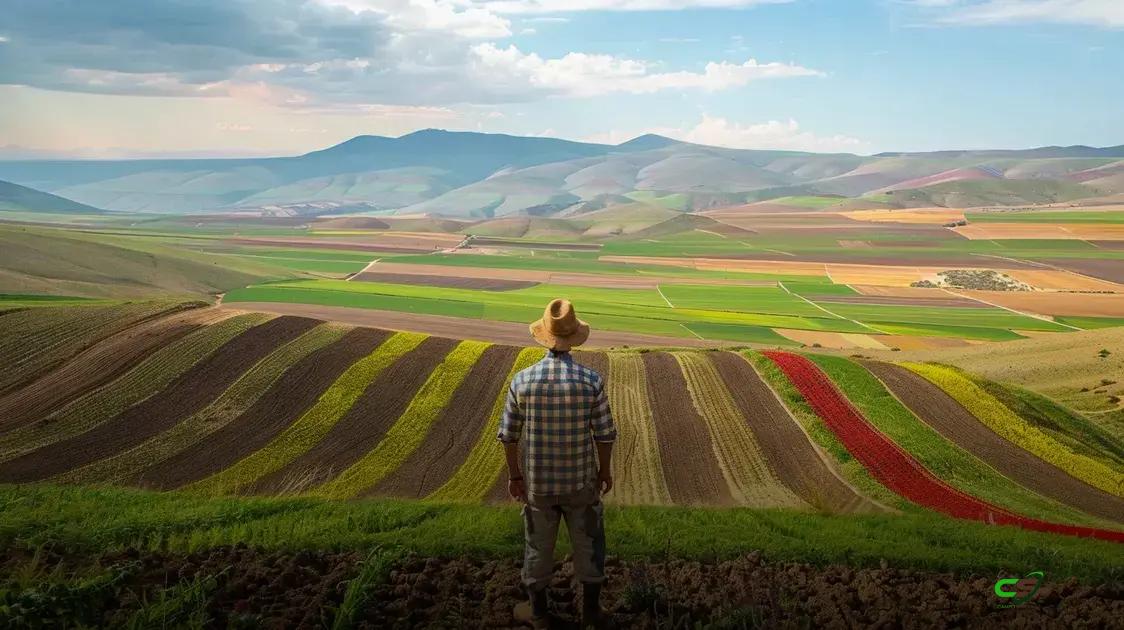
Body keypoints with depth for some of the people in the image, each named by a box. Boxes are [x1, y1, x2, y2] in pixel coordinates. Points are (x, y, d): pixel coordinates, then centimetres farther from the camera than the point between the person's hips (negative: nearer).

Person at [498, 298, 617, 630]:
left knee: (538, 546, 19)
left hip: (538, 481, 1)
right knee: (588, 543, 19)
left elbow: (509, 435, -7)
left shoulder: (522, 380, -15)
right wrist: (605, 470, 6)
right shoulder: (591, 380, -18)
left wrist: (514, 474, 7)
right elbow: (605, 434, -11)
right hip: (581, 480, -1)